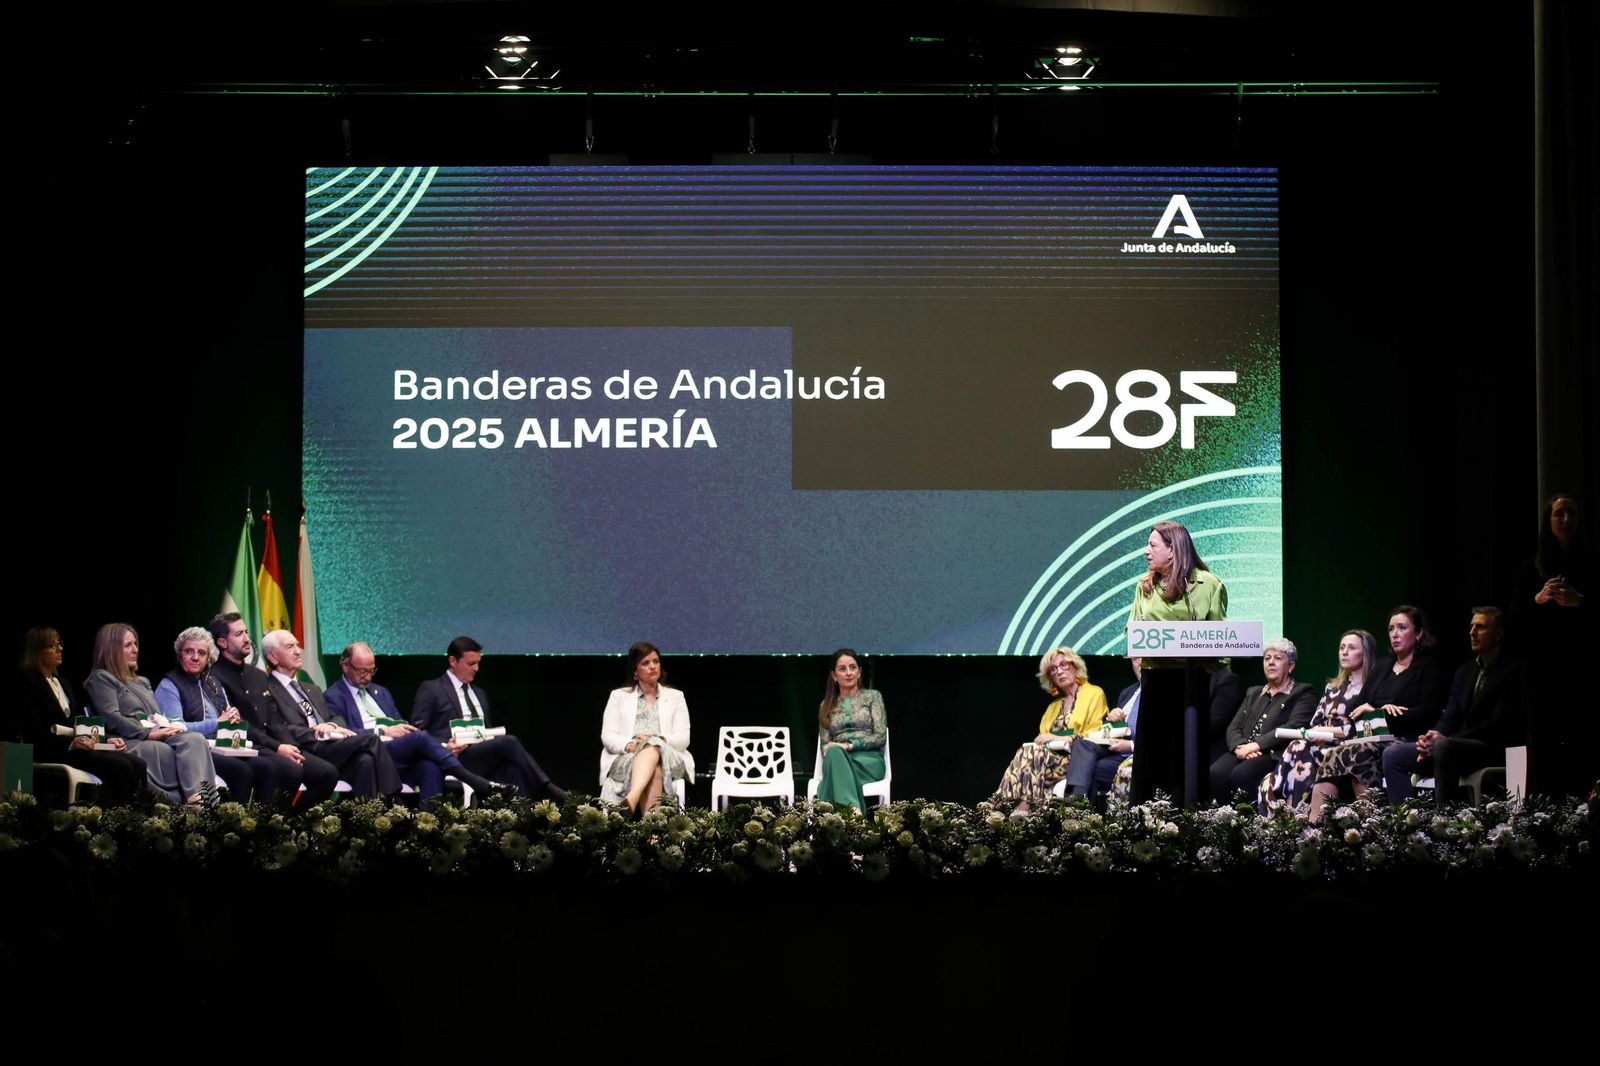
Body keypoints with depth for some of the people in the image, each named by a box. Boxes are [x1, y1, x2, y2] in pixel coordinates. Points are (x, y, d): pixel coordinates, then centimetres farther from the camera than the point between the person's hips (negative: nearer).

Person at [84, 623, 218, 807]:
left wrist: (171, 726, 2)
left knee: (195, 739, -28)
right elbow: (112, 720, -6)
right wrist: (149, 734, -14)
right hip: (129, 743, -6)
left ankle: (198, 798, -48)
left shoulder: (142, 682, 34)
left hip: (158, 739, 6)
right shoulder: (100, 679, 9)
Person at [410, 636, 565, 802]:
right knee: (509, 742, -28)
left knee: (515, 768, -30)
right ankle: (548, 790, -29)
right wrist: (445, 745, -18)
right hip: (455, 757, -6)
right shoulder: (430, 689, 7)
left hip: (484, 755, 6)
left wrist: (493, 737, 4)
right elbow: (417, 731, 0)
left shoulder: (479, 693, 27)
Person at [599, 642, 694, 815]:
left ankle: (632, 798, -63)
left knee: (652, 748, -39)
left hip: (668, 759, 0)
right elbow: (607, 736, 7)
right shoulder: (619, 696, 20)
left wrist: (657, 741, -14)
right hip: (626, 759, 0)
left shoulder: (675, 697, 21)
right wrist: (629, 745, -16)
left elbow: (683, 738, 8)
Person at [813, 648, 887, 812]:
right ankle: (853, 809, -63)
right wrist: (832, 750, -13)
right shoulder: (827, 705, 20)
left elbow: (881, 737, 1)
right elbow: (825, 744, 13)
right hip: (838, 759, 2)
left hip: (869, 761, -2)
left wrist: (849, 745, -12)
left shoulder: (872, 696, 11)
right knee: (834, 752, -39)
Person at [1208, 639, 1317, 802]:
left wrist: (1256, 745, -16)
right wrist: (1240, 747, -7)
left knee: (1240, 775, -36)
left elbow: (1294, 727, -7)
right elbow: (1234, 727, 18)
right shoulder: (1254, 693, 29)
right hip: (1243, 752, 5)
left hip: (1275, 755, -5)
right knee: (1214, 774, -28)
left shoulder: (1303, 694, 10)